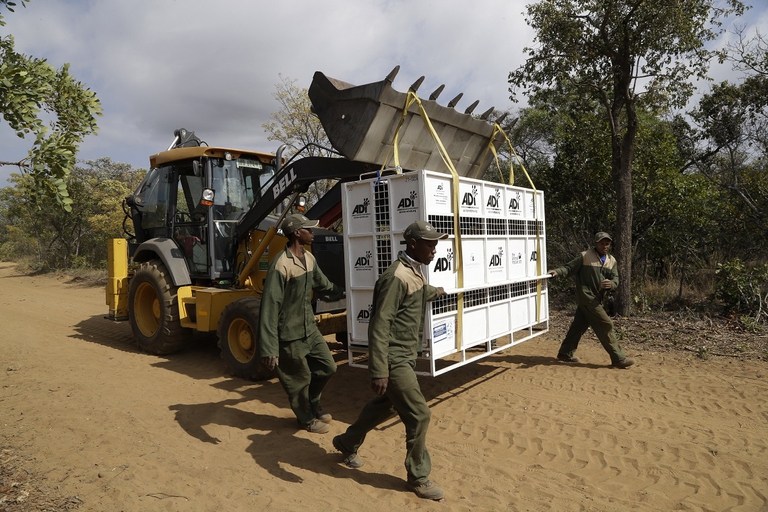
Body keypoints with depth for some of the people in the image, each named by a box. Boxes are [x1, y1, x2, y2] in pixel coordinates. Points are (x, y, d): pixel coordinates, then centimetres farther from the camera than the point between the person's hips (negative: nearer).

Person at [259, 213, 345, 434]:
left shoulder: (309, 258, 1)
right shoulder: (281, 265, -25)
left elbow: (323, 286, 18)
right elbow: (270, 308, -26)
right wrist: (268, 349, -27)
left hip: (310, 328, 8)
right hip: (291, 335, -8)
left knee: (328, 367, 16)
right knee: (300, 380, 10)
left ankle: (313, 402, 42)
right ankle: (307, 418, 35)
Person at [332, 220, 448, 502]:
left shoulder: (415, 271, 8)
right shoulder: (397, 277, -23)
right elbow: (380, 326, -27)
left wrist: (436, 292, 56)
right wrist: (379, 371, -30)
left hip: (406, 356, 10)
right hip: (395, 359, -10)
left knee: (386, 405, 23)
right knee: (419, 416, -3)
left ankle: (347, 443, 43)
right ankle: (418, 478, 17)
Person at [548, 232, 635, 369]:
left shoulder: (611, 261, 11)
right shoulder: (585, 256, -6)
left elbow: (615, 279, 4)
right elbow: (569, 268, -6)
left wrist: (611, 284, -19)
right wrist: (558, 272, -26)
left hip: (596, 299, 7)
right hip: (586, 297, -7)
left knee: (579, 325, 13)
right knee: (605, 325, -8)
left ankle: (565, 353, 24)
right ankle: (618, 358, -1)